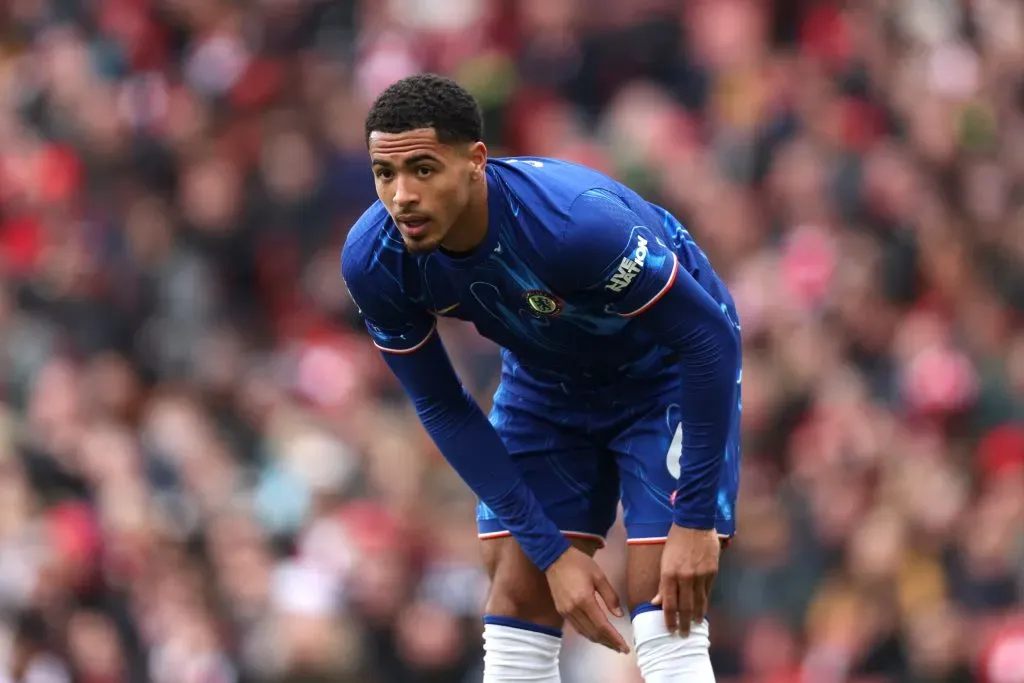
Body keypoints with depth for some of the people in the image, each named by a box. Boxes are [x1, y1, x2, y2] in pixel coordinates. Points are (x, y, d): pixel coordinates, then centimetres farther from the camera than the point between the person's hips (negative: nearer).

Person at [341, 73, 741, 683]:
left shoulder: (576, 221, -39)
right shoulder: (374, 261, -23)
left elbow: (710, 337, -29)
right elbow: (442, 409, -10)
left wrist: (694, 522, -27)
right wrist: (551, 551, -14)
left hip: (667, 374, -5)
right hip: (544, 380, 5)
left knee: (666, 627, -17)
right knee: (519, 606, -3)